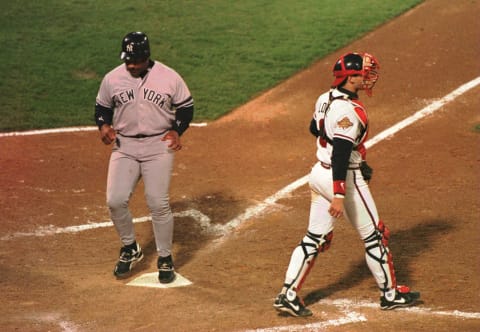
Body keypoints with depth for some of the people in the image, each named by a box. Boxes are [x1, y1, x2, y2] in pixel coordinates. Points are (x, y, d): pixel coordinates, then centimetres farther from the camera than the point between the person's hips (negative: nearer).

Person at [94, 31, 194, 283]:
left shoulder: (169, 78, -5)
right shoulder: (112, 79, 1)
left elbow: (186, 107, 5)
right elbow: (102, 107, 13)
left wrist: (176, 131, -12)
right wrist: (103, 125, -8)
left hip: (158, 147, -2)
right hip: (124, 146, 2)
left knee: (158, 203, -8)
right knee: (115, 201, -8)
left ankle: (165, 258, 9)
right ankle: (129, 248, 17)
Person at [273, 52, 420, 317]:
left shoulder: (325, 99, 3)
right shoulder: (349, 111, -23)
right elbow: (340, 154, -28)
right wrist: (339, 195, -29)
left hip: (319, 173, 8)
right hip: (345, 178, -8)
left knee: (314, 238, 12)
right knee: (374, 235, 8)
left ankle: (288, 295, 8)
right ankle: (390, 294, 21)